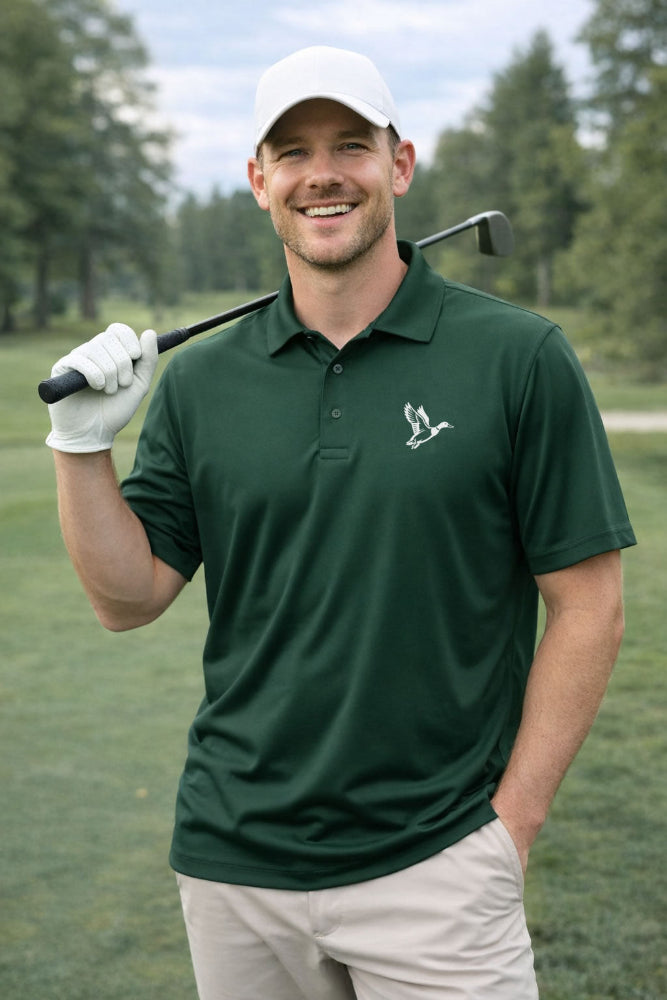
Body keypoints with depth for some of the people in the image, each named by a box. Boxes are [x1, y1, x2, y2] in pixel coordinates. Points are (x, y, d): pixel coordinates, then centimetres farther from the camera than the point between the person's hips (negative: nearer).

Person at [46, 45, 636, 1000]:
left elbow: (586, 604, -4)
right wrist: (82, 445, -8)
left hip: (433, 868, -3)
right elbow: (129, 596, 5)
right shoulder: (199, 380, 4)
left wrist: (510, 823, -7)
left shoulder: (518, 357, -6)